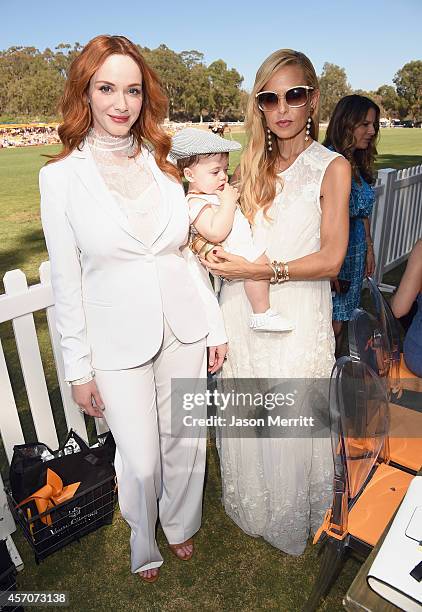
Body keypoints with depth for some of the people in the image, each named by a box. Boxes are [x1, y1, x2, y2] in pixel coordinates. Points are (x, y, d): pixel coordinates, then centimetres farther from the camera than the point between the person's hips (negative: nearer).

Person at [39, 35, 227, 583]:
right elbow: (66, 282, -5)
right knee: (140, 461, 9)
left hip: (184, 330, 3)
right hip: (119, 342, -3)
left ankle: (180, 524, 50)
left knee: (186, 442, 17)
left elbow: (192, 254, 7)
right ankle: (145, 546, 45)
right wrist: (79, 369, -3)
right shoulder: (60, 176, -6)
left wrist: (216, 328, 7)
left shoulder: (164, 165, 3)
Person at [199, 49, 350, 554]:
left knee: (290, 424, 9)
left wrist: (257, 270, -17)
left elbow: (330, 261, -11)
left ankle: (292, 523, 40)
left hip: (296, 318, -4)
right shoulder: (252, 166, 9)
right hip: (241, 313, 4)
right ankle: (250, 510, 46)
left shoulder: (332, 168, -5)